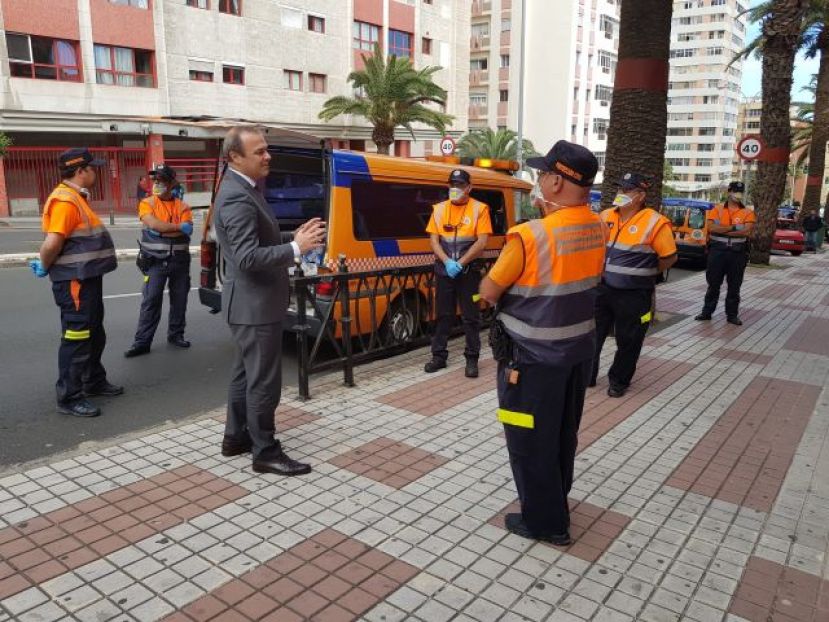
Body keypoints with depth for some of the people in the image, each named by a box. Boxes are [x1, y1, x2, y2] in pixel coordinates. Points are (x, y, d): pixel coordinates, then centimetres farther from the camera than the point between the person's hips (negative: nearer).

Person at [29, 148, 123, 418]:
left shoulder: (76, 198, 15)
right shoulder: (65, 200, -18)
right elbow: (52, 243, -25)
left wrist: (46, 266, 8)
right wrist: (45, 268, -9)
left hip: (87, 277, 10)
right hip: (75, 281, -10)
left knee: (94, 334, 20)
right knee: (76, 338, -4)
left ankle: (94, 381, 35)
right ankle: (69, 398, 4)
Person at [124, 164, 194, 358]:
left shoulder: (182, 206, 5)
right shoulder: (147, 203, 2)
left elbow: (187, 231, -10)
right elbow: (154, 224, -17)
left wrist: (162, 231, -15)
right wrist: (178, 227, -12)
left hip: (180, 260, 2)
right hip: (156, 261, -2)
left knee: (179, 299, 9)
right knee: (150, 300, -4)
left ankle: (176, 335, 23)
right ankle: (142, 341, -1)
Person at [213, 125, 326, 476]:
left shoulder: (242, 190, 13)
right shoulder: (237, 198, -21)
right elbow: (248, 258, -28)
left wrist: (293, 241, 4)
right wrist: (296, 249, -26)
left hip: (252, 302, 11)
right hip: (255, 305, -11)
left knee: (246, 373, 19)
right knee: (264, 380, -1)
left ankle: (236, 437, 32)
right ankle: (265, 453, 10)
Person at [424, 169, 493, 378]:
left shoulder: (479, 208, -3)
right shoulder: (439, 209, 6)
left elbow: (482, 242, -9)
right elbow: (433, 240, 3)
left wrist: (460, 263, -16)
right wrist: (447, 261, -12)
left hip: (468, 271, -3)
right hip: (443, 270, 3)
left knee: (470, 317, 3)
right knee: (443, 315, 10)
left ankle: (472, 359, 12)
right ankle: (439, 356, 19)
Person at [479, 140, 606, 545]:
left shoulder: (529, 236, -26)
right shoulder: (597, 228, -3)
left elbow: (488, 293, -14)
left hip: (534, 355, -8)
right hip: (579, 347, 8)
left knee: (530, 440, 10)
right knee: (563, 433, 23)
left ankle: (545, 522, 24)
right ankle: (555, 503, 43)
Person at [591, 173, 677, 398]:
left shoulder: (655, 222, -13)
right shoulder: (606, 216, 3)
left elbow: (670, 257, -6)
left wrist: (643, 274, -1)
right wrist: (609, 271, 7)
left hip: (634, 295, -4)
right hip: (603, 289, 5)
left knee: (628, 341, 9)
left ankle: (619, 381, 27)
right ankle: (586, 375, 25)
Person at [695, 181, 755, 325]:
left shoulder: (747, 213, 2)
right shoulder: (717, 209, 3)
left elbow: (747, 232, -13)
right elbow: (711, 227, -12)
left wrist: (722, 230, -14)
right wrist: (733, 228, -16)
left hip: (738, 252, 0)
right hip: (717, 250, 0)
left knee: (734, 285, 7)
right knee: (713, 283, 7)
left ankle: (732, 314, 16)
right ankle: (707, 312, 16)